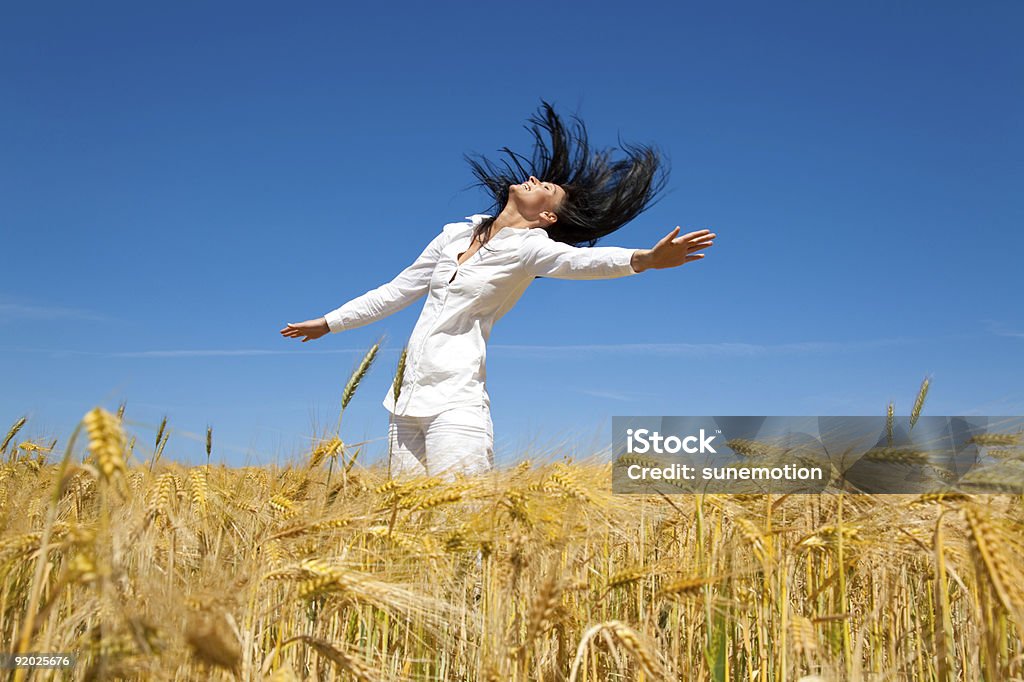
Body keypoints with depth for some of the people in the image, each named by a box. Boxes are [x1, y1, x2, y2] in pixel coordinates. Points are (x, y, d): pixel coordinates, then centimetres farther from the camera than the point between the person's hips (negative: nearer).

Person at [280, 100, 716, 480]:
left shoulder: (528, 247, -2)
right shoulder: (454, 234, 15)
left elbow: (581, 260, -23)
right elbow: (396, 292, 25)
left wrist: (646, 259, -42)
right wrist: (328, 323, 31)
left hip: (456, 401, -6)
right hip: (407, 399, 6)